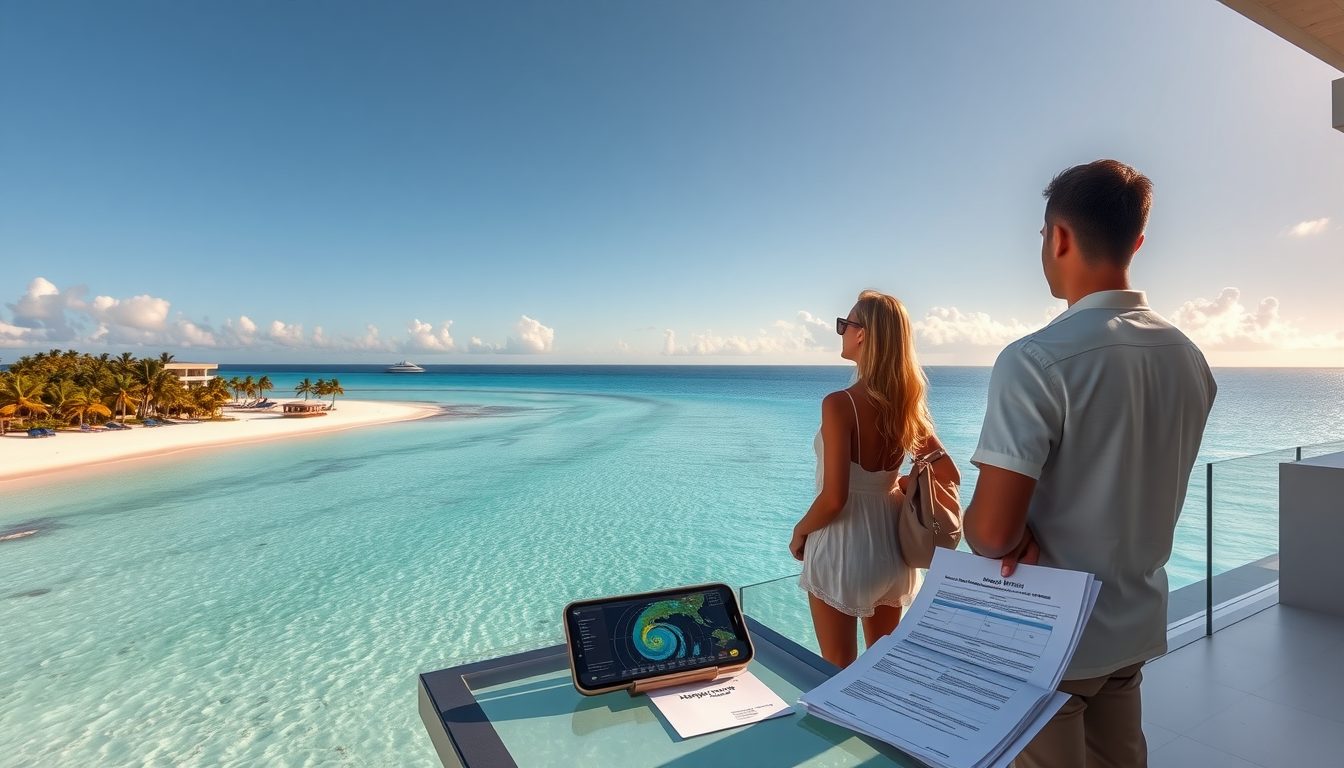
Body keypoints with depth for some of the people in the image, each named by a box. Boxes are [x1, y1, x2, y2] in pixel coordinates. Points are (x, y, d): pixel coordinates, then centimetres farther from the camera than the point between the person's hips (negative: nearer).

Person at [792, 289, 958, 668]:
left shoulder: (839, 404, -22)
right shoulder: (907, 406, -2)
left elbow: (833, 498, -24)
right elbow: (948, 476, 6)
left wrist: (799, 532, -7)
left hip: (841, 552, -6)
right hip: (890, 548, 6)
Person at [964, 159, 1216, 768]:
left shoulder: (1037, 360, -26)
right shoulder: (1189, 358, -1)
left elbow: (991, 532, -27)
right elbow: (1141, 496, 9)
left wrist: (1016, 539, -6)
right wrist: (1041, 537, 2)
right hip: (1137, 625, 7)